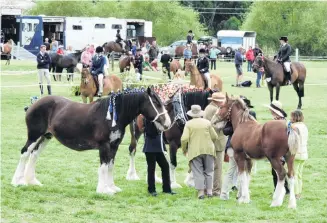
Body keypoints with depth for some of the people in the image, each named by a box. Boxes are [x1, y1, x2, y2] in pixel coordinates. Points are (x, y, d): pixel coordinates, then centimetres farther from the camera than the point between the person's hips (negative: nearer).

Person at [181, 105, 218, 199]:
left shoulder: (189, 124, -4)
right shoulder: (207, 122, 1)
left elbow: (184, 139, -12)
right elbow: (214, 137, 2)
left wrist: (184, 149, 4)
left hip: (195, 151, -2)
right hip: (208, 150, 2)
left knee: (198, 172, 2)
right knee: (208, 171, 13)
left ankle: (200, 192, -4)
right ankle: (209, 190, 10)